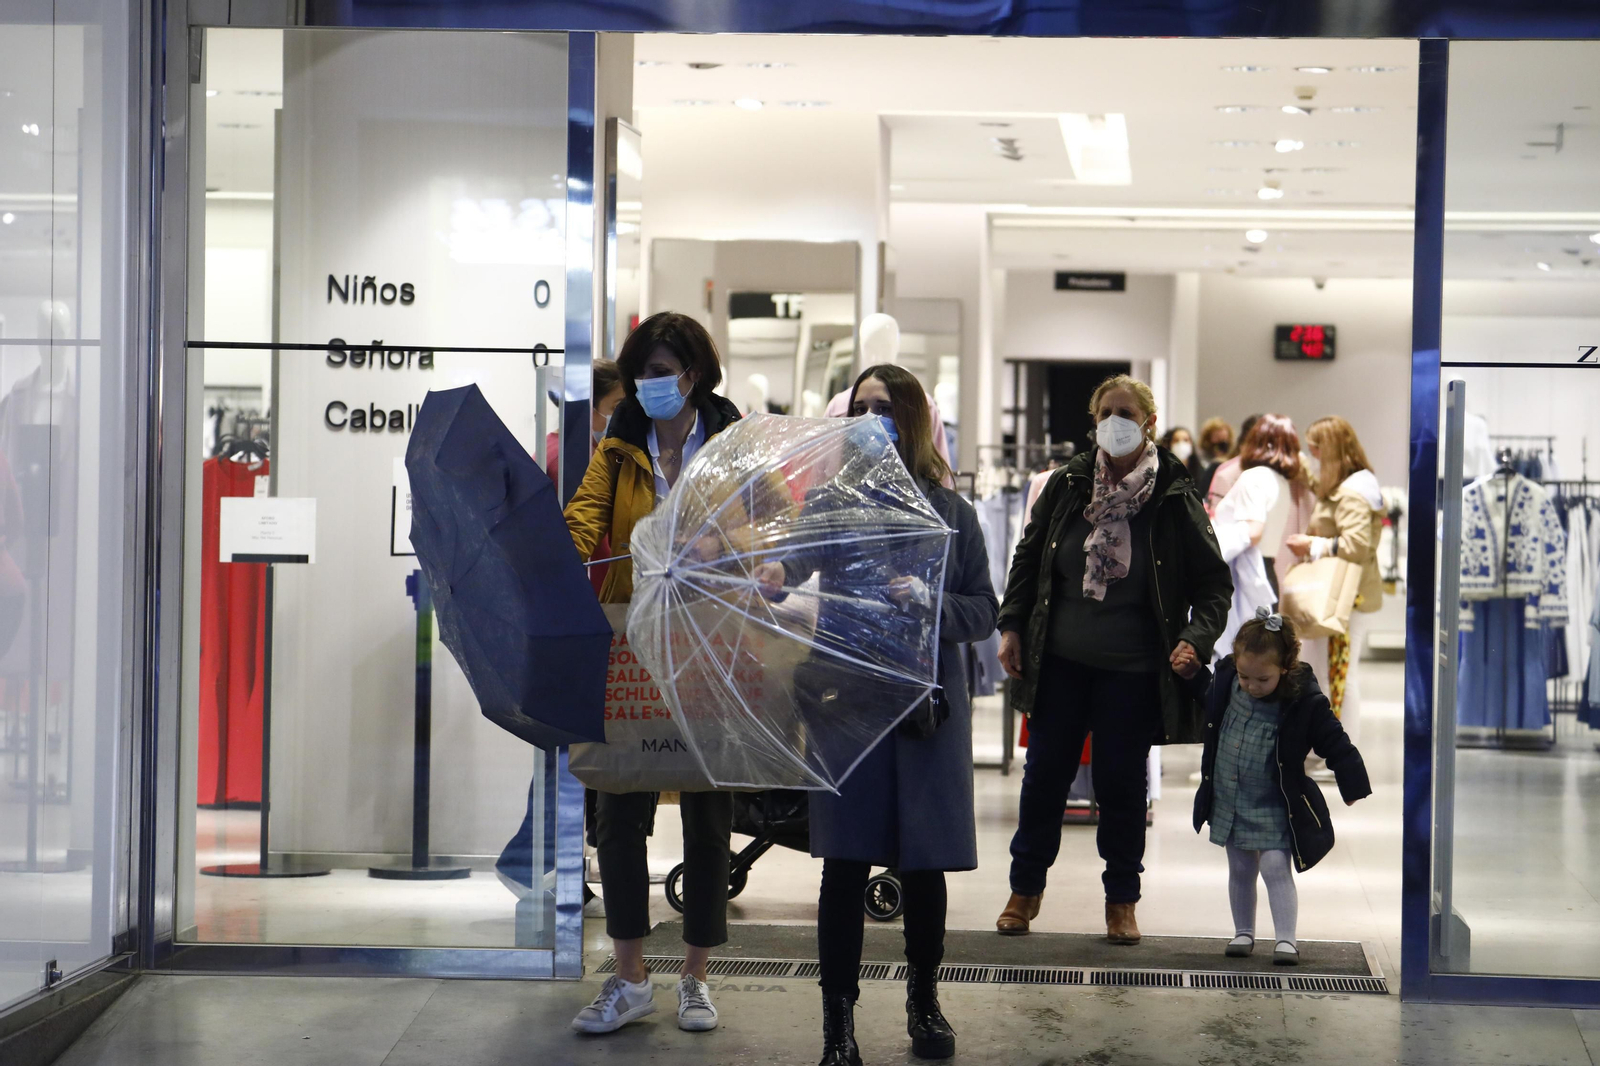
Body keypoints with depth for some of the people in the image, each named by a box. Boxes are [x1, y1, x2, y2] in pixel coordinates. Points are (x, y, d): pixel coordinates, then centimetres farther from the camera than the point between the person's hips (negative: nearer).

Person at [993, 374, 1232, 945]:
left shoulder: (1175, 499, -6)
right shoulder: (1066, 486, 1)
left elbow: (1213, 583, -1)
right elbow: (1027, 557, 12)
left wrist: (1195, 639, -16)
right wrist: (1012, 625, 5)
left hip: (1132, 672, -2)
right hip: (1060, 662, 2)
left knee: (1122, 783, 6)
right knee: (1044, 773, 9)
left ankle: (1121, 901, 22)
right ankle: (1026, 888, 24)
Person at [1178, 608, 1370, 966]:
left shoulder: (1304, 702, -19)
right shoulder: (1226, 680, -5)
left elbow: (1337, 746, -11)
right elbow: (1210, 695, 21)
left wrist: (1354, 788, -9)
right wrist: (1193, 673, 9)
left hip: (1273, 808, -5)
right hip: (1228, 803, 5)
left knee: (1276, 868, -11)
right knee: (1240, 870, 14)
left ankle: (1286, 938, -3)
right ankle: (1243, 932, 28)